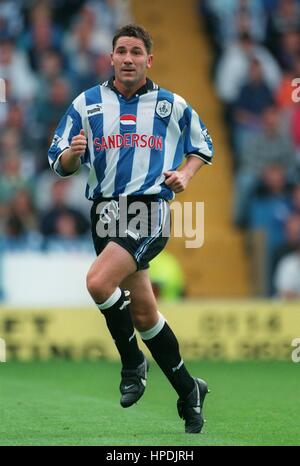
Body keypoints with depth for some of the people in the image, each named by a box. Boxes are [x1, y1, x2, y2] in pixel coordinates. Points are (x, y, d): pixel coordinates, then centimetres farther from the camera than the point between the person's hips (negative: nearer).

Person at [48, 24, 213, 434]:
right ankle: (188, 390, 24)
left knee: (98, 282, -26)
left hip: (151, 210, -4)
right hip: (105, 212, 4)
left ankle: (132, 362, -5)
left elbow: (202, 147, 20)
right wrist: (72, 154, -14)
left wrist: (185, 174, 0)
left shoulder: (173, 106, 4)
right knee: (143, 313, 8)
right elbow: (60, 164, 9)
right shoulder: (87, 104, 7)